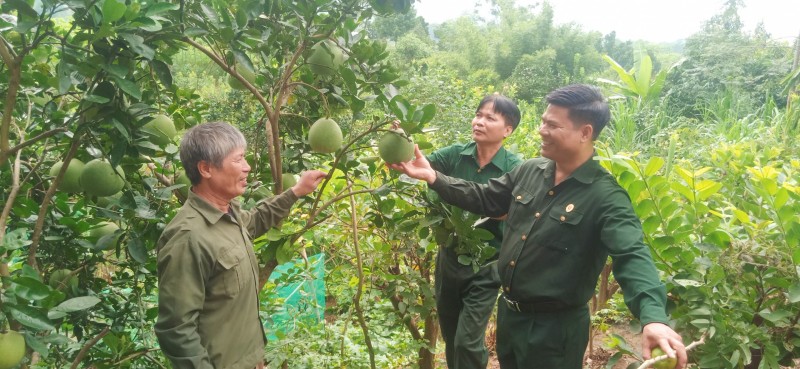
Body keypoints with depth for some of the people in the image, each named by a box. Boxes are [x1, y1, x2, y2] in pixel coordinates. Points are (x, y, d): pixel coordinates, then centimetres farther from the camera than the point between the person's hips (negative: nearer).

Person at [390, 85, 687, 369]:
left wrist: (653, 317, -48)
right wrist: (433, 178, 3)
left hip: (555, 327, -6)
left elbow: (632, 257, -31)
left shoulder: (605, 197, -20)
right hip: (508, 312, 7)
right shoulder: (529, 171, 0)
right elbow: (484, 199, 11)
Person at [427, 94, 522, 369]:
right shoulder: (457, 155, -6)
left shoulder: (514, 168, -14)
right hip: (449, 258, 4)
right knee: (450, 337, 20)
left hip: (484, 266, -4)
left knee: (467, 341, -3)